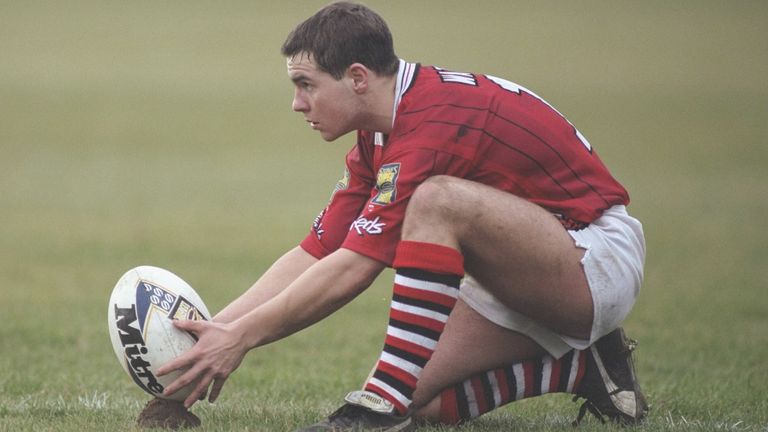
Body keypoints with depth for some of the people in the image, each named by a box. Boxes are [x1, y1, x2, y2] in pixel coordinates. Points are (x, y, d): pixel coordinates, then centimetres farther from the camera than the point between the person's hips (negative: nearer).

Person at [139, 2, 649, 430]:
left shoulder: (433, 124, -25)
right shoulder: (379, 139, 5)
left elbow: (349, 272, -27)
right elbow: (316, 255, 8)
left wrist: (240, 337, -22)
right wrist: (216, 328, -2)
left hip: (601, 257, -10)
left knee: (440, 199, -32)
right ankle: (581, 365, 9)